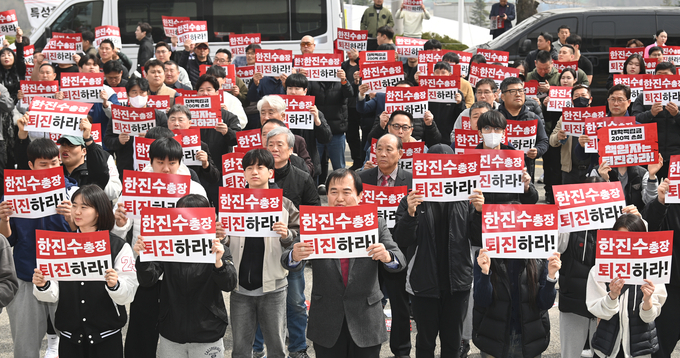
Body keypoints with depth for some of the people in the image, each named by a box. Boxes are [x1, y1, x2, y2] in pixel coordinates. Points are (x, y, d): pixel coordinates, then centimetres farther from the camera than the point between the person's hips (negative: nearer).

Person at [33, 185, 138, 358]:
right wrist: (42, 286, -18)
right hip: (70, 337, 3)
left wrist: (114, 285, -30)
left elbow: (128, 295, -10)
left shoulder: (119, 246, -6)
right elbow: (53, 295, 2)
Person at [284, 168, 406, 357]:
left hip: (366, 322, 0)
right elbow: (289, 261, -9)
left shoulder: (376, 224, -1)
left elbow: (399, 261, -7)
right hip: (327, 326, 0)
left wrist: (387, 257, -31)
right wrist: (294, 256, -34)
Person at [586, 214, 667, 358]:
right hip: (607, 345, 0)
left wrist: (647, 300, -27)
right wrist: (612, 296, -29)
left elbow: (649, 317, -7)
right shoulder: (599, 270, -9)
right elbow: (598, 312, -11)